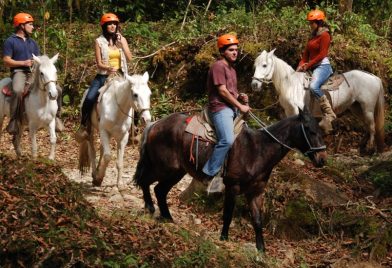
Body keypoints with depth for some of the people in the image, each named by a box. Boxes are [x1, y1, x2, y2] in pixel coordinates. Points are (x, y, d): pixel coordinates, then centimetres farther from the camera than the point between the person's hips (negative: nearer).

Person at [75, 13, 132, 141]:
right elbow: (99, 63, -2)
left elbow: (129, 58, -2)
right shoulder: (99, 41, 2)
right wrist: (109, 68, -21)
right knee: (89, 98, -22)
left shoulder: (122, 39, 8)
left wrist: (122, 43, -11)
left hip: (119, 76, 2)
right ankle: (83, 126, -6)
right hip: (103, 76, -2)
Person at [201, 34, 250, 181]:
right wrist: (240, 106, -12)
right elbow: (222, 91, -15)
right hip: (221, 108, -11)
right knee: (227, 140, -28)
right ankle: (209, 174, -24)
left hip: (232, 109, 11)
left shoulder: (231, 69, 21)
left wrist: (240, 97, 8)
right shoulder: (218, 66, -8)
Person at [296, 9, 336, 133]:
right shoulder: (313, 36, 18)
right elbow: (306, 53, 16)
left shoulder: (324, 35, -8)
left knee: (313, 86, -34)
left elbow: (322, 54, -16)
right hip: (313, 67, 10)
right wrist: (301, 65, 0)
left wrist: (308, 65, -16)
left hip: (323, 66, -10)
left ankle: (329, 114, -31)